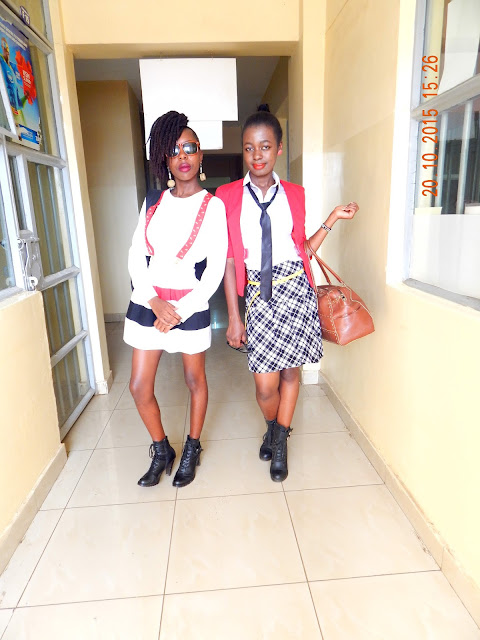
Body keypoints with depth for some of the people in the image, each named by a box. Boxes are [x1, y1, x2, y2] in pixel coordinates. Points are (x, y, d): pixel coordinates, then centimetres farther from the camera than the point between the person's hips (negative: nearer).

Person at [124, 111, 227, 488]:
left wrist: (180, 311, -14)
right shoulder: (153, 202, 7)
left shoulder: (213, 206, -4)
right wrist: (155, 301, -11)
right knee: (140, 387, 7)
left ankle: (192, 450, 34)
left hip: (191, 307, -4)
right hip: (147, 303, 4)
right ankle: (161, 451, 30)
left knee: (195, 379, 12)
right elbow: (136, 256, 4)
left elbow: (216, 269, -9)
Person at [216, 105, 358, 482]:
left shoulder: (295, 194, 8)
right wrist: (234, 316, -2)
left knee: (291, 371, 10)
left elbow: (303, 249, 10)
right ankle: (273, 428, 35)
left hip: (295, 289, 2)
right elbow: (230, 261, -1)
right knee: (266, 385, -1)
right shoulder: (227, 196, 1)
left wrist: (332, 220, 2)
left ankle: (280, 441, 34)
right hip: (258, 293, -2)